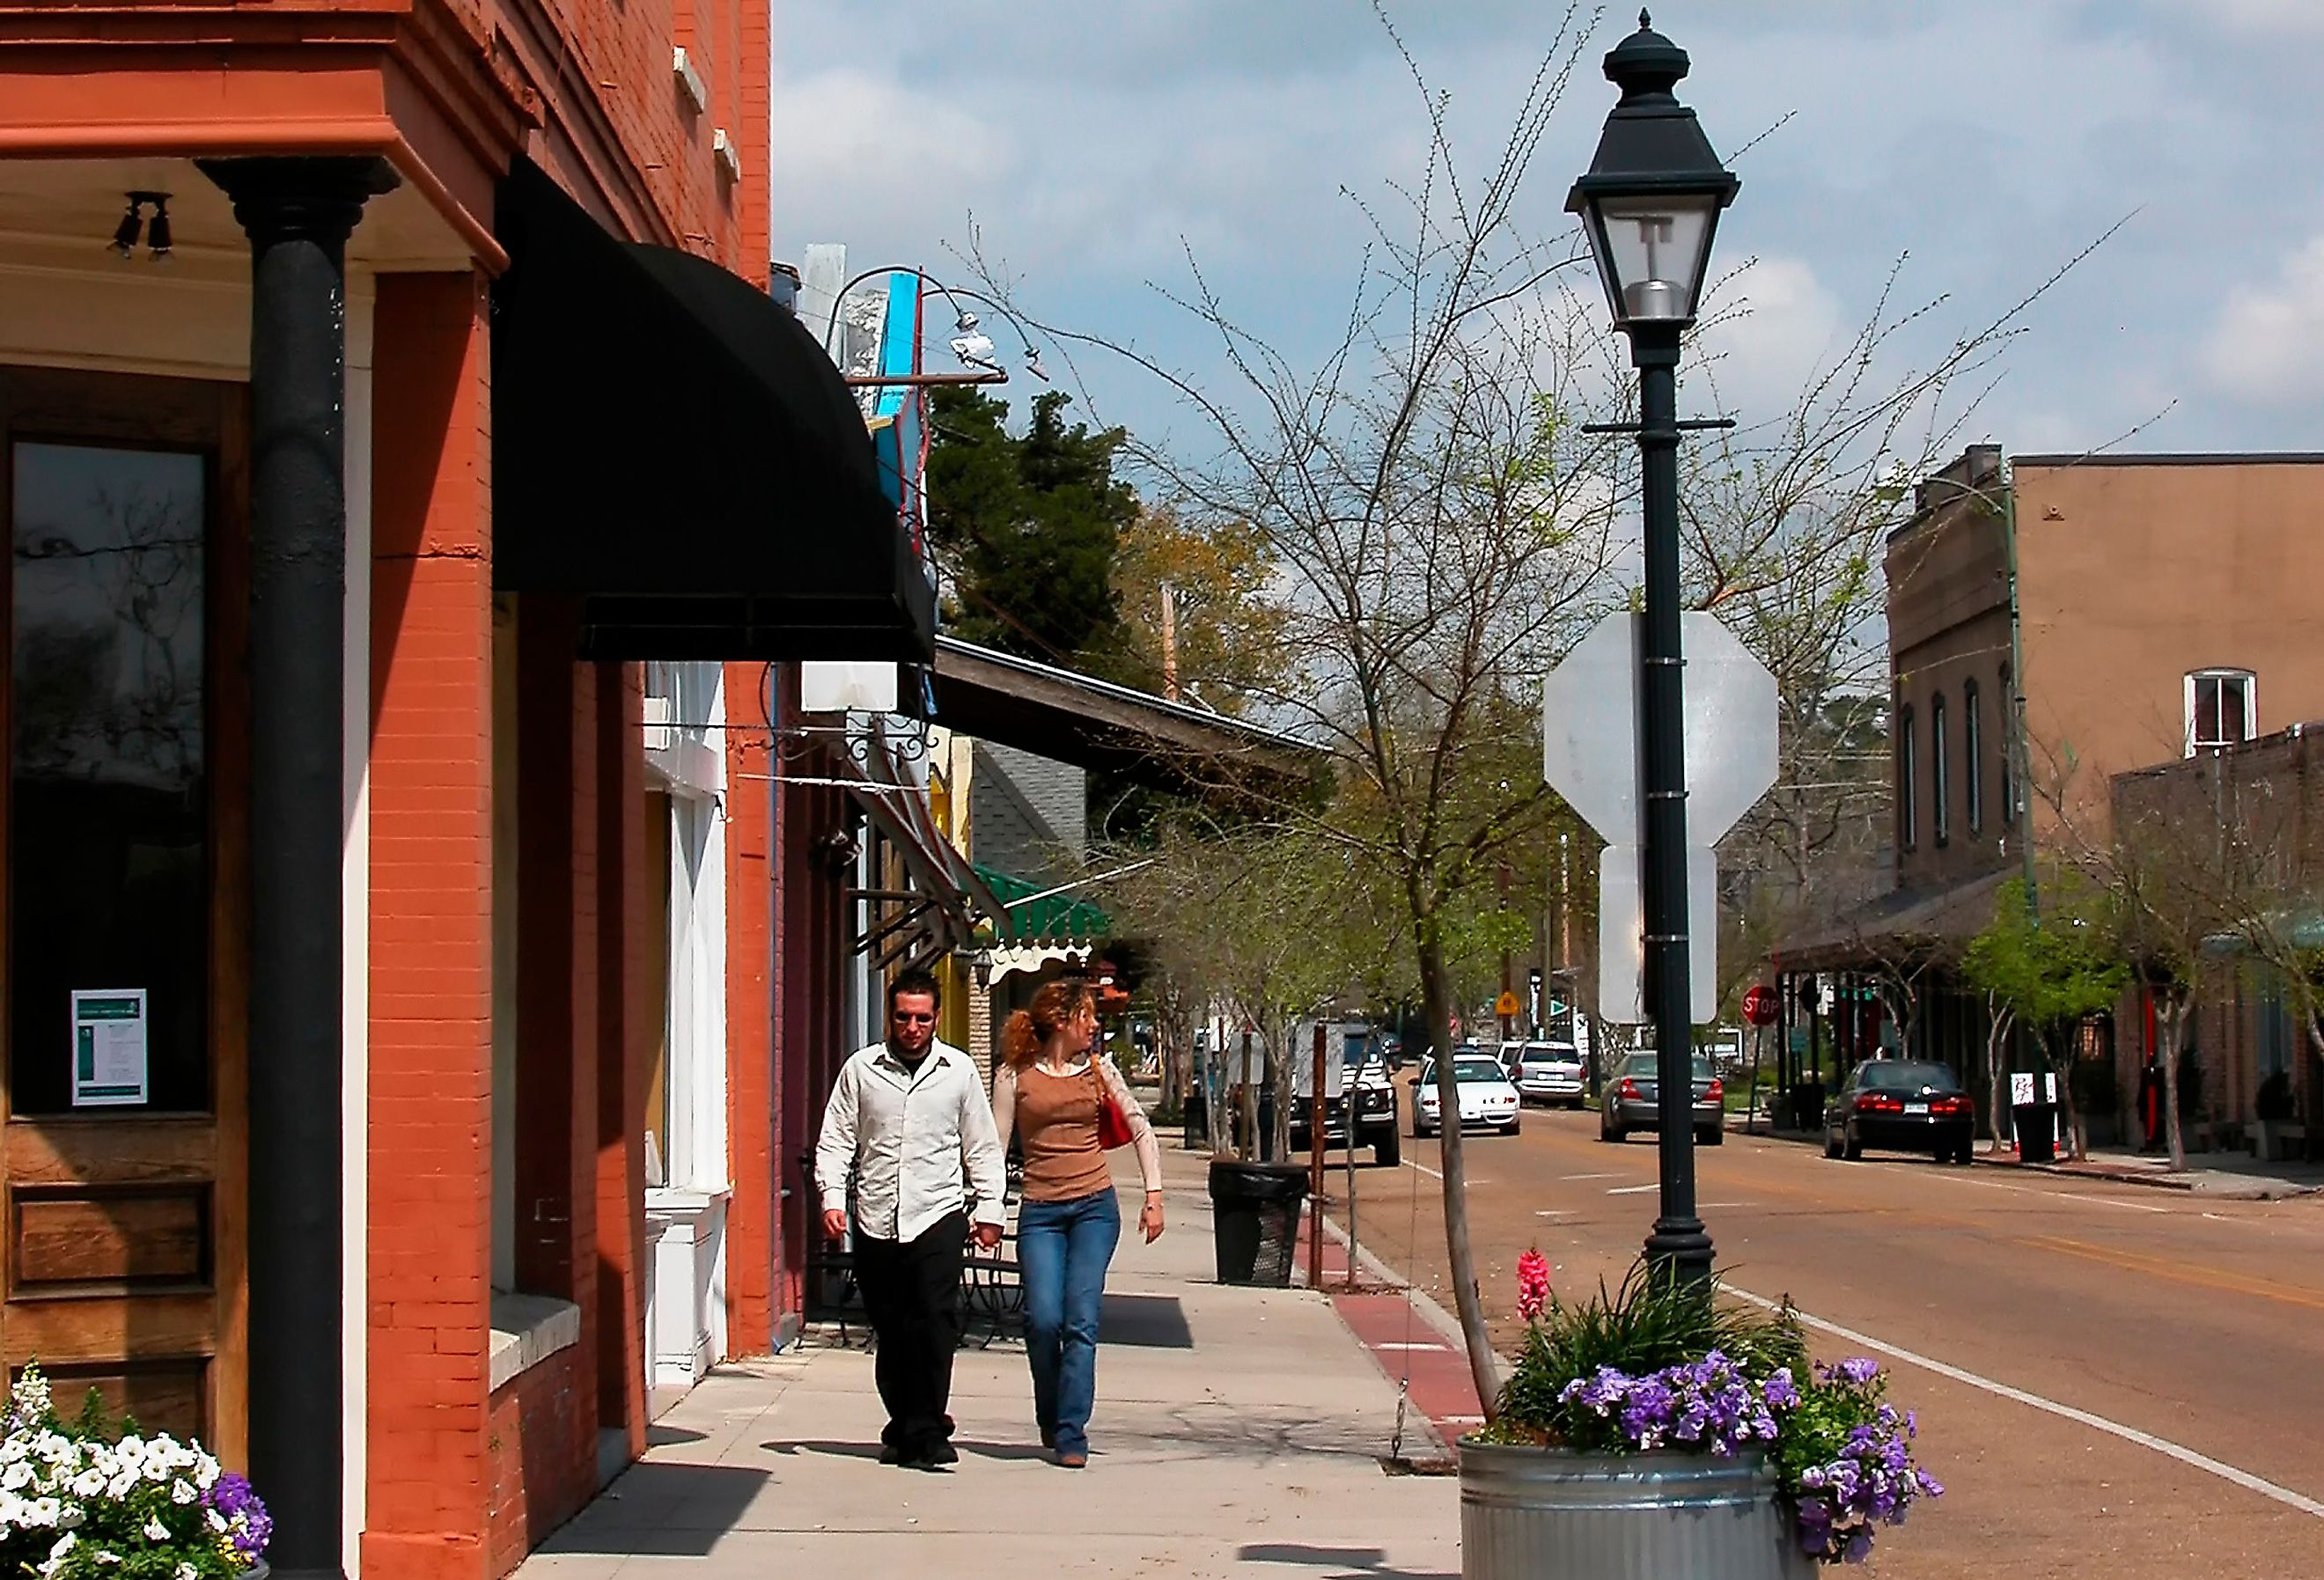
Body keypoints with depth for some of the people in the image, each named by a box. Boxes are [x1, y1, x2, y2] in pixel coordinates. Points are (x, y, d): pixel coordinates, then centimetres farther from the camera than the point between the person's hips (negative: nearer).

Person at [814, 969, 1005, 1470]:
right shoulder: (860, 1070, 7)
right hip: (876, 1219, 1)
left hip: (937, 1216, -1)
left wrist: (990, 1208, 8)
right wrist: (832, 1197, -3)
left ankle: (925, 1433, -9)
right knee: (889, 1330, 6)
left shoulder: (959, 1071, 7)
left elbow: (982, 1147, 12)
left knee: (936, 1324, -13)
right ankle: (904, 1428, 19)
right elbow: (837, 1138, 9)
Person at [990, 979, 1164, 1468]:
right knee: (1043, 1319, -12)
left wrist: (1154, 1196, 5)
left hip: (1094, 1206, 1)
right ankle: (1050, 1420, 14)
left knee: (1081, 1320, -8)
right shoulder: (1015, 1075, 3)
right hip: (1040, 1211, -1)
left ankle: (1071, 1435, -5)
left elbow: (1140, 1129, 12)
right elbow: (996, 1146, 3)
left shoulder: (1098, 1069, 8)